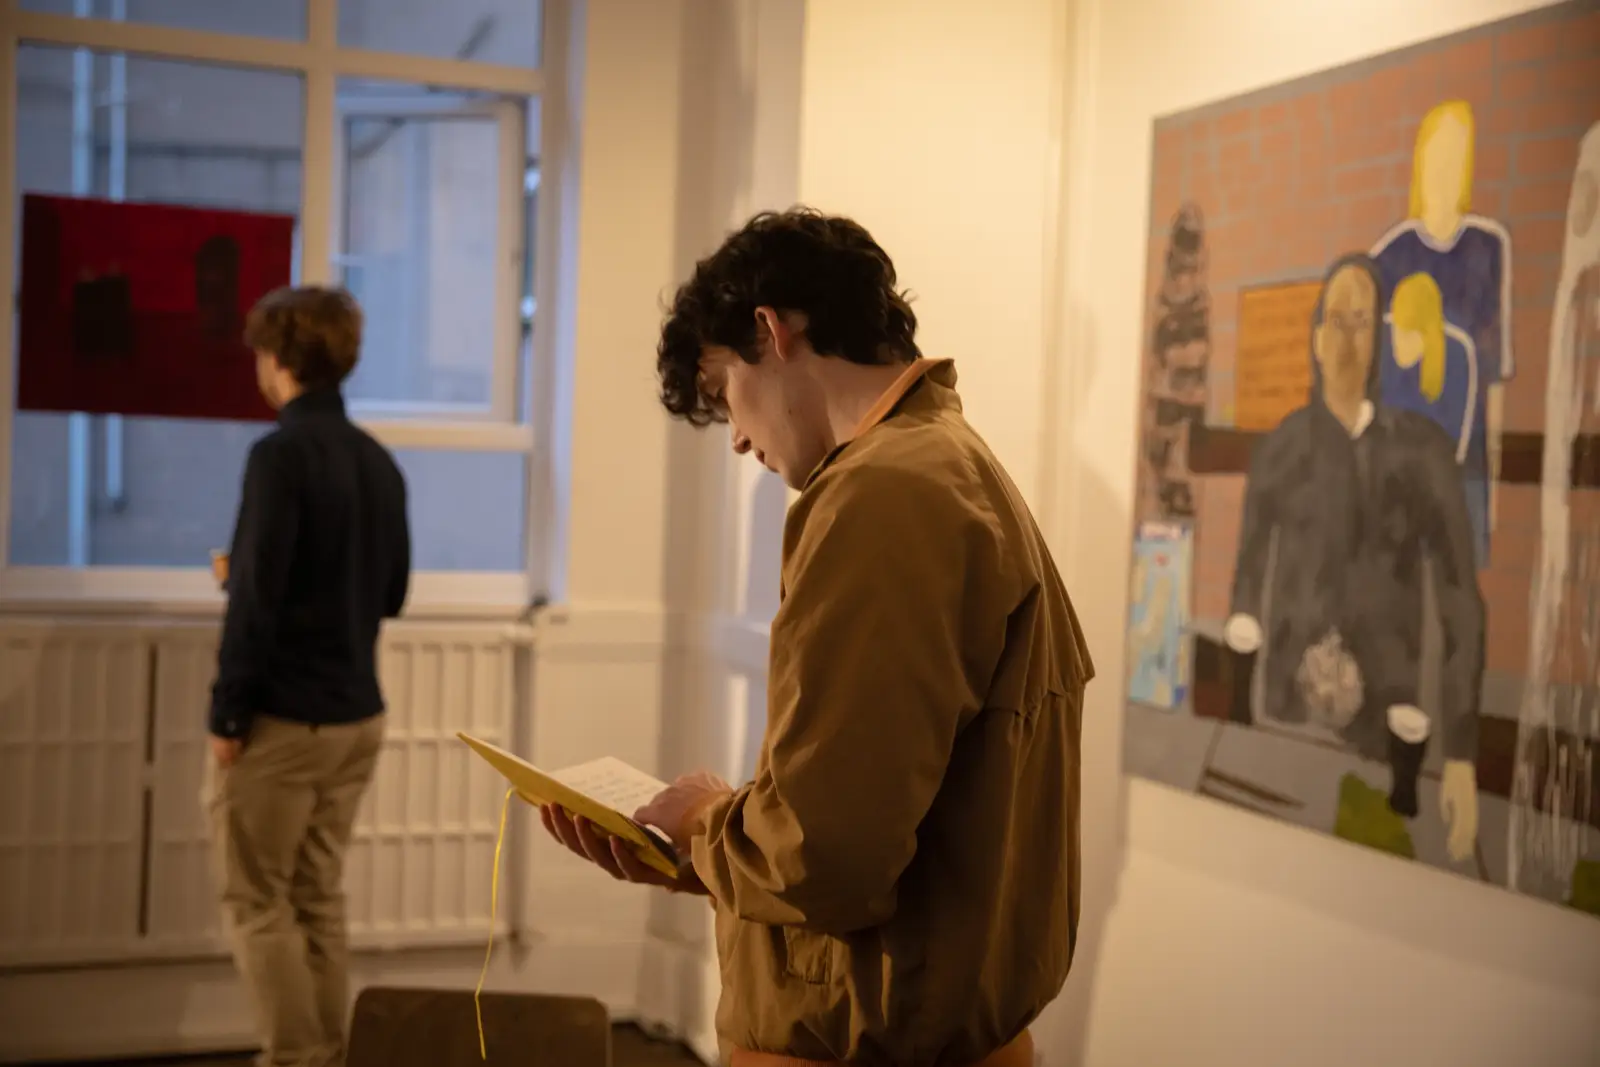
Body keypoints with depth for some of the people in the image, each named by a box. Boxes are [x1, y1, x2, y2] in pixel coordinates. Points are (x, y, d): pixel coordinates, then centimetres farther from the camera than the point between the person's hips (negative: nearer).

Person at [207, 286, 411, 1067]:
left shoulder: (281, 453, -14)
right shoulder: (379, 462, 8)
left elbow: (256, 598, -18)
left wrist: (227, 715, -12)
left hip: (283, 717, -7)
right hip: (357, 716, 7)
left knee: (255, 901, 3)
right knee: (319, 898, 14)